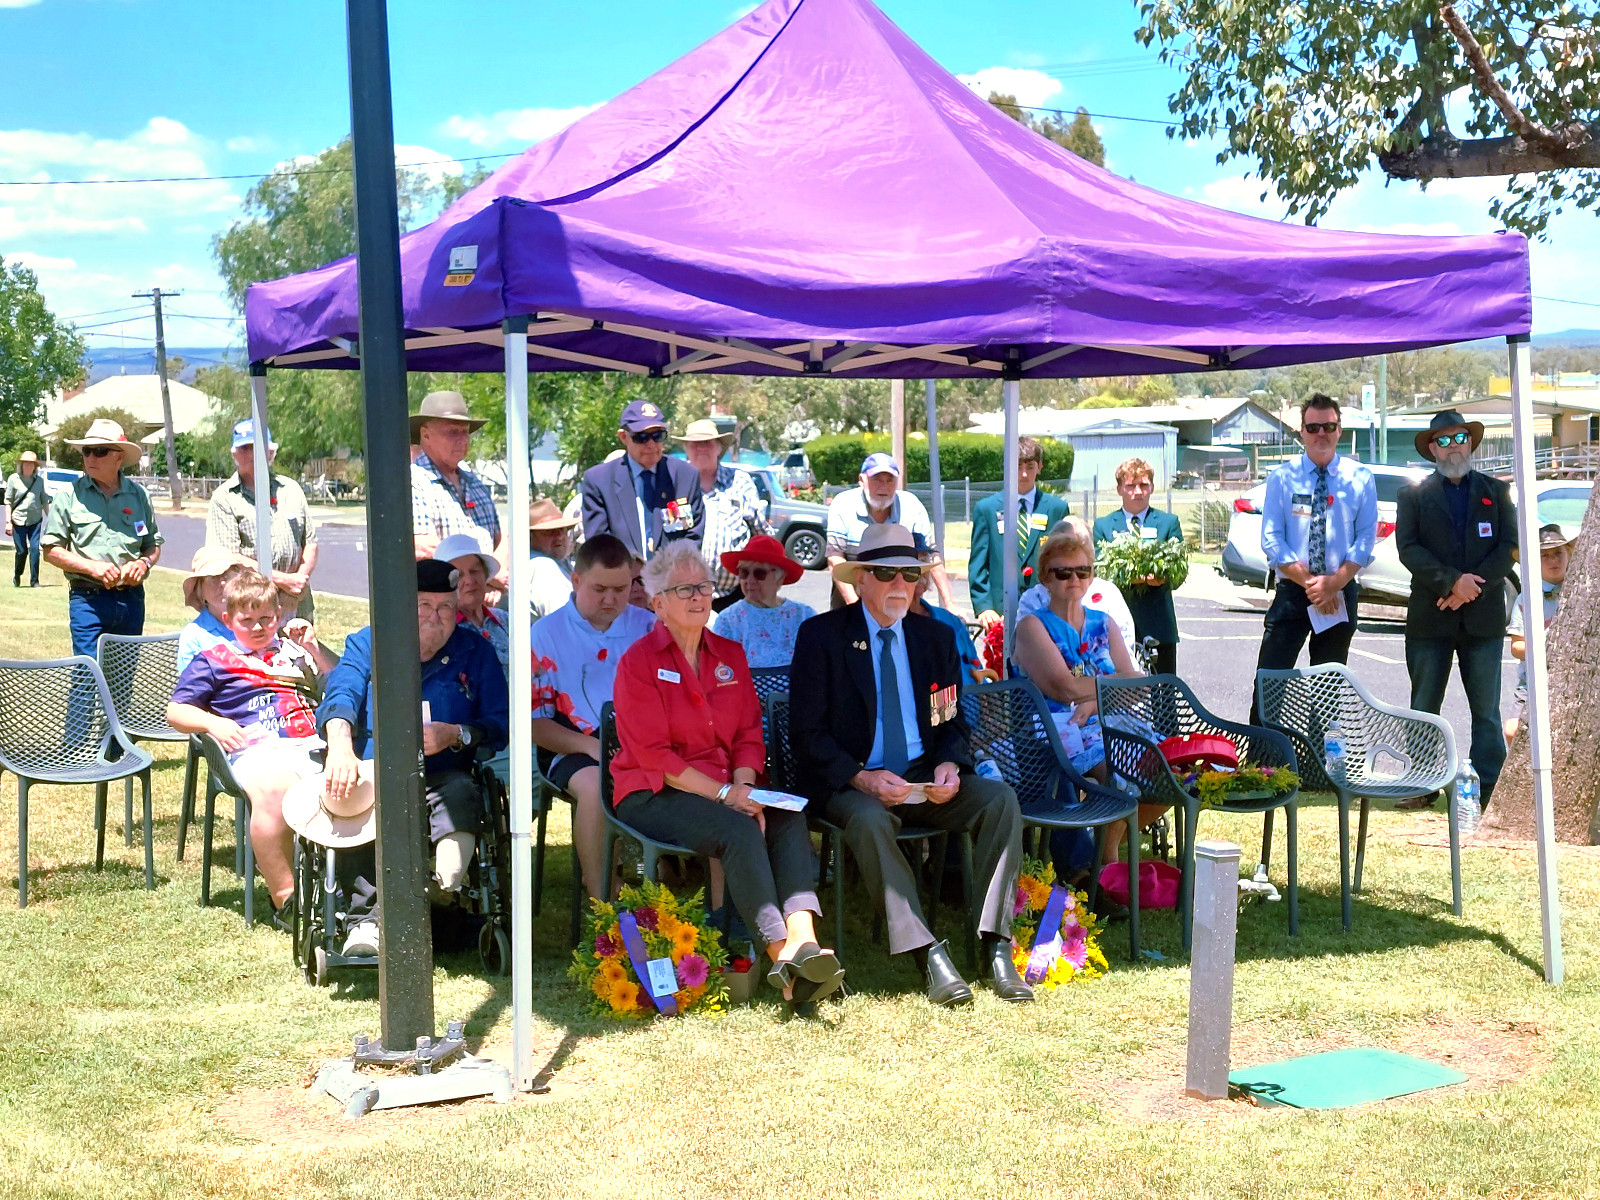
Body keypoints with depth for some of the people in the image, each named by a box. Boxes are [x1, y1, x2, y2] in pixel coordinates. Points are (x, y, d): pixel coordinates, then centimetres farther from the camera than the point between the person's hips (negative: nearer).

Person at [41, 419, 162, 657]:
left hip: (131, 599, 3)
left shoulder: (138, 496, 9)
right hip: (87, 599, -3)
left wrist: (144, 562, -5)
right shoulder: (70, 496, 2)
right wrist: (92, 566, -14)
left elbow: (154, 545, 18)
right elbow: (51, 550, 0)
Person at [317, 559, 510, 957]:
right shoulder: (368, 644, 14)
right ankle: (365, 917, -34)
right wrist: (341, 746, -30)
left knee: (462, 795, -36)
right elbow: (341, 695, -7)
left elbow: (501, 726, 6)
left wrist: (454, 735, -15)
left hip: (442, 778, 0)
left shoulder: (474, 651, 15)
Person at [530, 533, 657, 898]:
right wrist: (590, 746, -15)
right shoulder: (548, 633, 5)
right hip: (575, 744, -2)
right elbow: (535, 721, 1)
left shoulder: (648, 626, 14)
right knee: (595, 785, -35)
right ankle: (601, 899, -23)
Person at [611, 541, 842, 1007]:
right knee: (739, 830, -33)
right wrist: (724, 794, -17)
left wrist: (744, 785, -11)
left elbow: (749, 735, 12)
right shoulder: (639, 661, -4)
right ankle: (781, 955, -37)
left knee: (789, 820, -25)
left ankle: (801, 940, -43)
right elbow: (651, 755, -11)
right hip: (652, 796, -5)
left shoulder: (729, 655, 15)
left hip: (727, 790, 6)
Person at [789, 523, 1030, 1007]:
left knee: (1000, 799, -20)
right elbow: (807, 735, -6)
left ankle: (994, 947, -22)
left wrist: (949, 765, -9)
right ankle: (927, 954, -35)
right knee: (869, 819, -37)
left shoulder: (937, 637, 12)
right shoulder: (821, 636, -2)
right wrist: (860, 777, -22)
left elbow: (953, 723, 15)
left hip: (925, 778, 4)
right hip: (850, 783, -4)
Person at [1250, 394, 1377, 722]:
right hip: (1291, 593, -1)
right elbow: (1271, 540, -4)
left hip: (1340, 595, 1)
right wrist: (1310, 582, -14)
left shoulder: (1360, 479, 3)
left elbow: (1366, 539, -1)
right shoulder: (1281, 478, 1)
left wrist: (1334, 582, -14)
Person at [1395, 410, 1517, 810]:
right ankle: (1421, 787, 8)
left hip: (1483, 616, 0)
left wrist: (1473, 586, -11)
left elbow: (1510, 545, 2)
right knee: (1424, 707, 2)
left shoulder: (1496, 491, 11)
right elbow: (1408, 549, -3)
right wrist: (1451, 581, -15)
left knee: (1486, 709, 0)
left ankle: (1488, 789, 4)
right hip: (1429, 617, 0)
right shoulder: (1413, 495, 8)